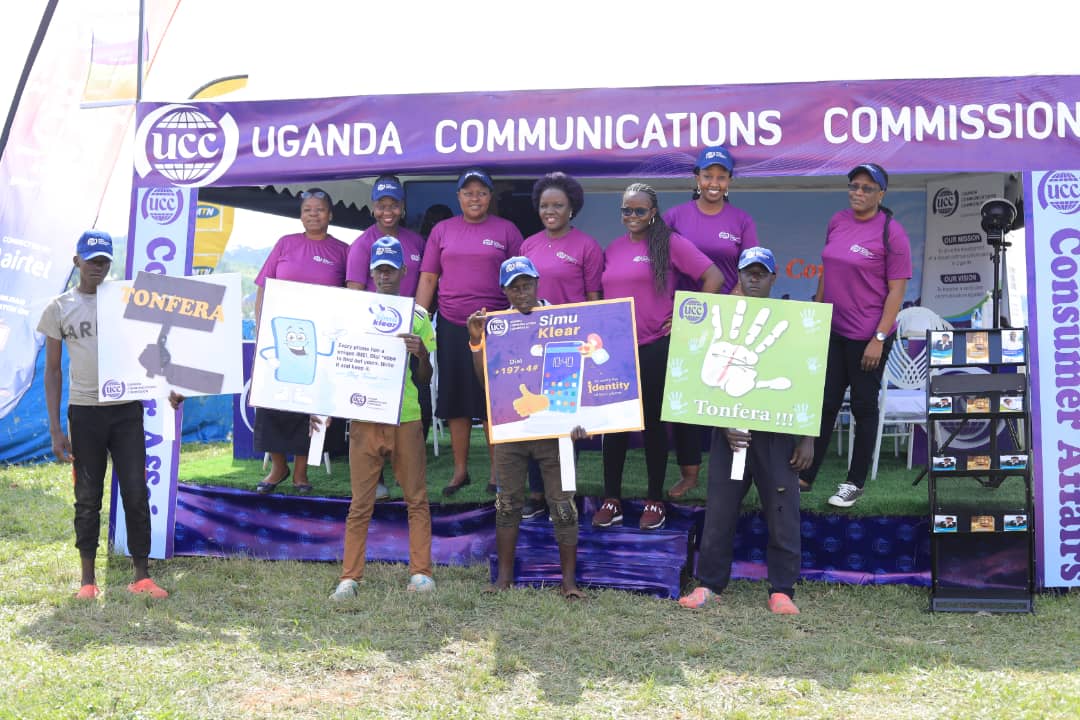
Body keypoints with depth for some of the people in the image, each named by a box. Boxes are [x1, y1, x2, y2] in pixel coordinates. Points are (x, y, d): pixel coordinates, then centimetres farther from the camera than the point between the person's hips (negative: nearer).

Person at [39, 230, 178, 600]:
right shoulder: (60, 308, 3)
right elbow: (53, 370, 4)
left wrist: (167, 388, -12)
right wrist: (55, 428, -2)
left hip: (126, 410, 1)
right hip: (84, 412, 0)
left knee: (136, 493, 0)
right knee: (88, 498, 7)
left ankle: (141, 576, 9)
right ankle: (88, 578, 18)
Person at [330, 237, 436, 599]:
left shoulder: (417, 316, 6)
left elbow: (426, 380, 6)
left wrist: (421, 353, -14)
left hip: (406, 419, 0)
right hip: (364, 418, 0)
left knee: (417, 500, 2)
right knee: (360, 504, 3)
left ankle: (420, 573, 9)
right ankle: (350, 577, 7)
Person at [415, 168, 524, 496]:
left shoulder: (506, 230, 3)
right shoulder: (442, 230, 8)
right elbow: (428, 279, 8)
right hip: (452, 328, 2)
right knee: (455, 399, 7)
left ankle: (496, 472, 15)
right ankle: (460, 470, 19)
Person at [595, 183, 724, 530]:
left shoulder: (670, 243, -5)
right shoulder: (613, 249, 11)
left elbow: (713, 277, -9)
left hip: (655, 348, -4)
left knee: (653, 421, 5)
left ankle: (655, 501, 16)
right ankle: (611, 500, 15)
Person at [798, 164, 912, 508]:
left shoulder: (891, 232, -12)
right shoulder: (837, 222, 5)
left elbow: (897, 289, -12)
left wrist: (879, 338, -16)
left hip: (867, 336, -5)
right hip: (832, 330, 5)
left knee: (863, 406, 7)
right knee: (825, 403, 11)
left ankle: (855, 483, 19)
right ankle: (805, 477, 19)